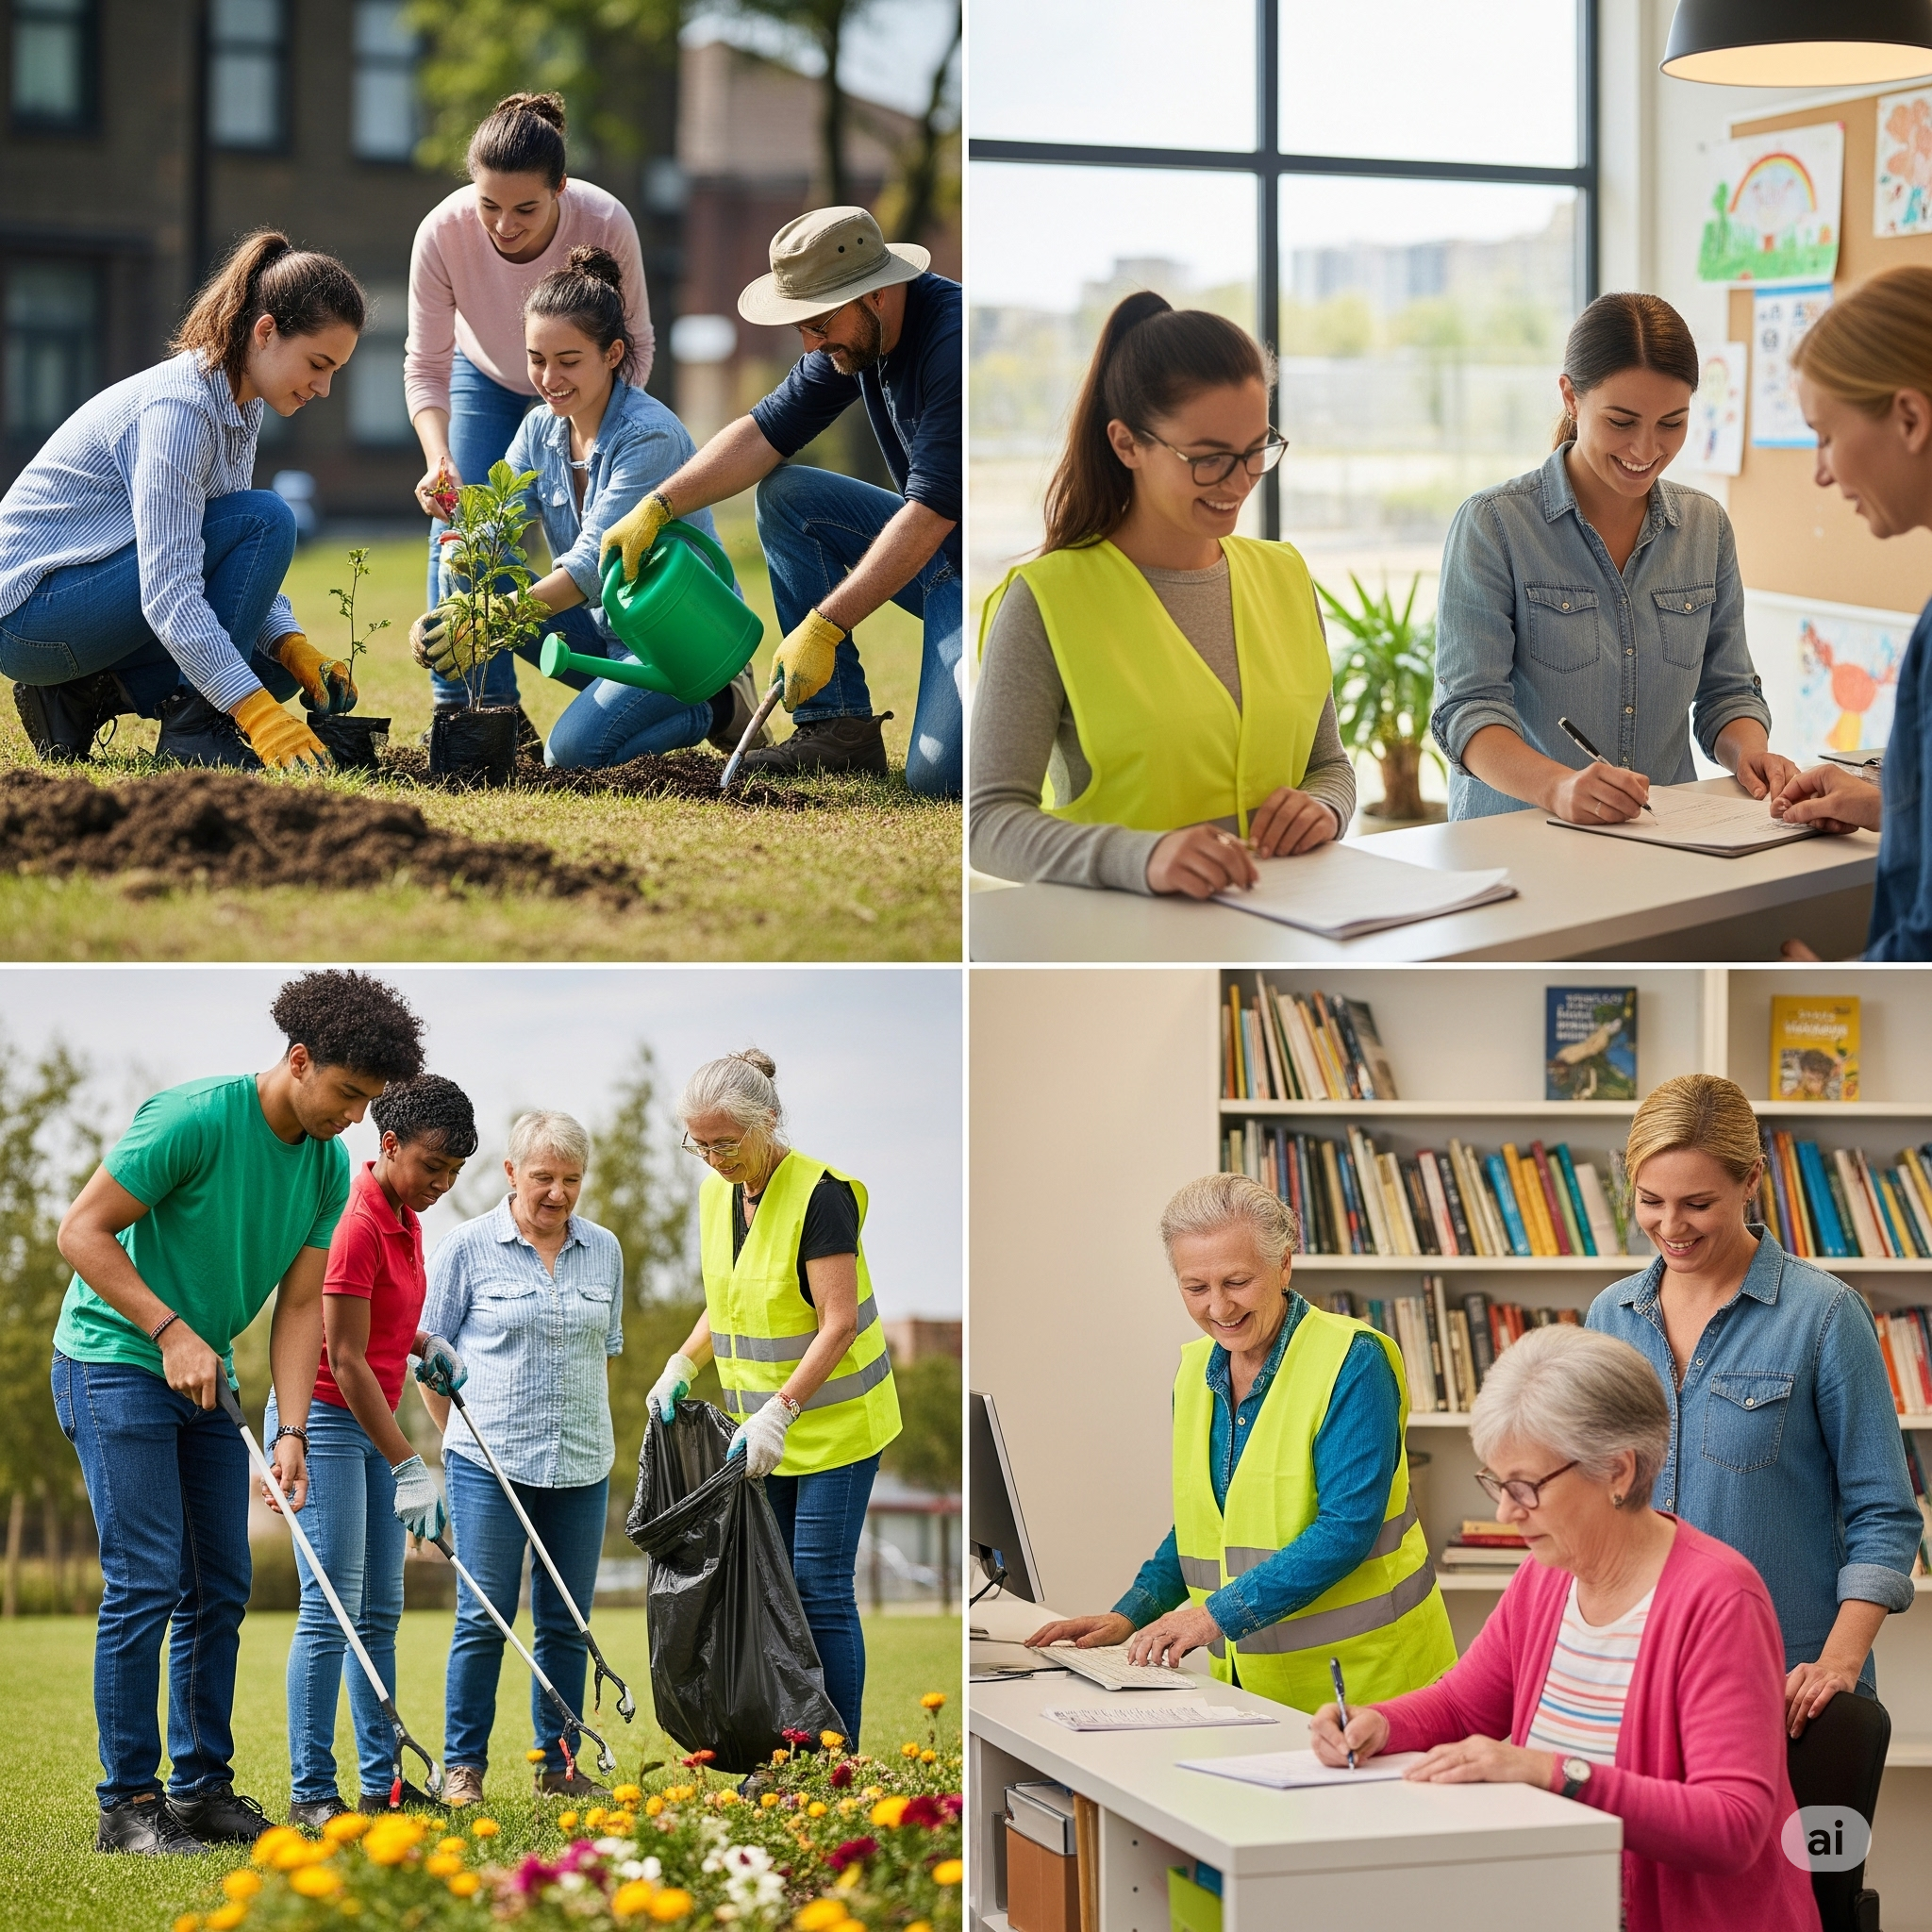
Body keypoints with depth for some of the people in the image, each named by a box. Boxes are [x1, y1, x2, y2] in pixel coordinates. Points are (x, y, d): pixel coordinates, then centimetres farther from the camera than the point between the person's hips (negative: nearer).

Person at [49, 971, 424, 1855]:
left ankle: (203, 1786, 15)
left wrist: (291, 1433, -7)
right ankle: (128, 1802, -5)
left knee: (221, 1587, 6)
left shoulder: (330, 1166, 1)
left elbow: (299, 1306, 3)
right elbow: (82, 1230, -18)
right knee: (148, 1581, -11)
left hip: (206, 1376, 8)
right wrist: (170, 1330, -23)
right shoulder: (192, 1118, -21)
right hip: (115, 1360, -7)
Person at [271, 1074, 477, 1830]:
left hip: (371, 1424, 9)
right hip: (325, 1419, -9)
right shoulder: (357, 1221, -19)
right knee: (331, 1610, -10)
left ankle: (381, 1782, 14)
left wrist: (429, 1345, 4)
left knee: (379, 1611, 9)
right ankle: (311, 1793, -7)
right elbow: (346, 1359, -21)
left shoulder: (405, 1217, 9)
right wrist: (407, 1466, -22)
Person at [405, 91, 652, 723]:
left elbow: (634, 345, -18)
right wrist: (438, 462, -40)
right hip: (486, 381, 1)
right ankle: (466, 706, -2)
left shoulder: (606, 225, -36)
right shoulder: (442, 233, -34)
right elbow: (425, 368, -24)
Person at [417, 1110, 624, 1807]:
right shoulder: (468, 1247, -2)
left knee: (566, 1621, 7)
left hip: (581, 1465, 4)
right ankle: (463, 1765, 6)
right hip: (490, 1462, -4)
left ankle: (558, 1763, 17)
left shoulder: (604, 1250, 9)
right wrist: (466, 1437, 3)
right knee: (484, 1618, -3)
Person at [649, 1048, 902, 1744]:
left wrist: (779, 1412, -26)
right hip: (763, 1425, 7)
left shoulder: (820, 1196, -19)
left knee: (820, 1588, -7)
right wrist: (684, 1363, 3)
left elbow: (838, 1324, -21)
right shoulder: (716, 1193, 5)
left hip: (832, 1421, -7)